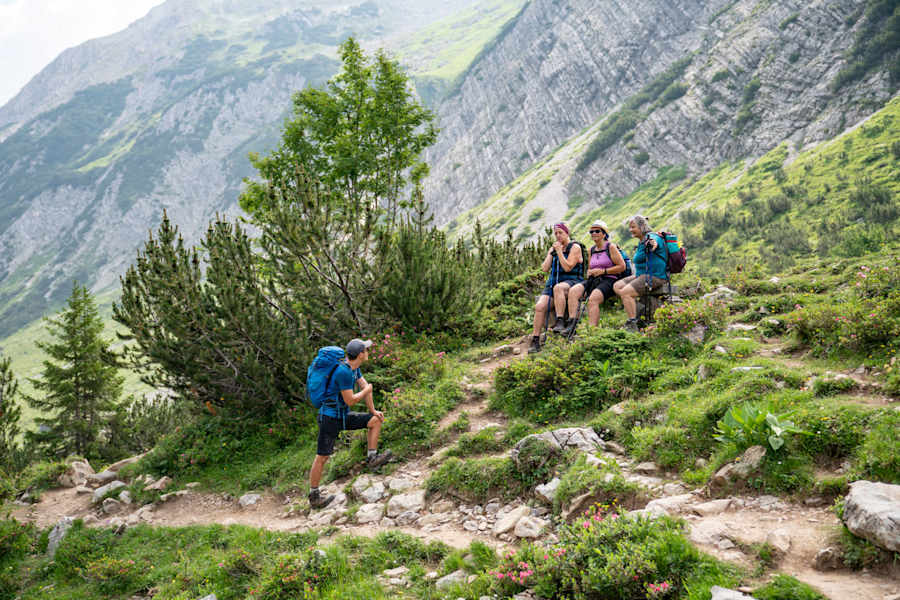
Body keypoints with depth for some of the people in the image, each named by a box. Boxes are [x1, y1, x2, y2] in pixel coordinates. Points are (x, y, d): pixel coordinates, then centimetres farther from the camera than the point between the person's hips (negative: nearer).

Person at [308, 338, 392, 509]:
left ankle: (372, 459, 8)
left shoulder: (354, 367, 3)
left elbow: (365, 387, 13)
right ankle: (314, 497, 6)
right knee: (322, 457, -3)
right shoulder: (343, 371, -26)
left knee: (376, 420, 6)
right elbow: (350, 400, -23)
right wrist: (367, 390, -7)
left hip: (343, 416, 9)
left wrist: (373, 411, 11)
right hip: (330, 417, -9)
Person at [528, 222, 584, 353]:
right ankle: (535, 342, -17)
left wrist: (559, 251, -10)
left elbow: (567, 267, -11)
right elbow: (545, 269, 10)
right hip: (553, 282, 6)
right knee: (540, 306, -19)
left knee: (558, 288, -42)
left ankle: (560, 322, -41)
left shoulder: (575, 247, 1)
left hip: (571, 281, -5)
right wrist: (551, 253, 2)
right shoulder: (553, 248, 19)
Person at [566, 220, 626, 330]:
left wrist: (603, 271, -10)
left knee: (593, 299, -34)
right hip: (592, 280, 6)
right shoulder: (591, 249, 19)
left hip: (608, 280, -6)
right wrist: (589, 272, 6)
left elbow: (622, 266, -4)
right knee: (573, 291, -21)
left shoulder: (611, 247, 0)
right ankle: (572, 325, -28)